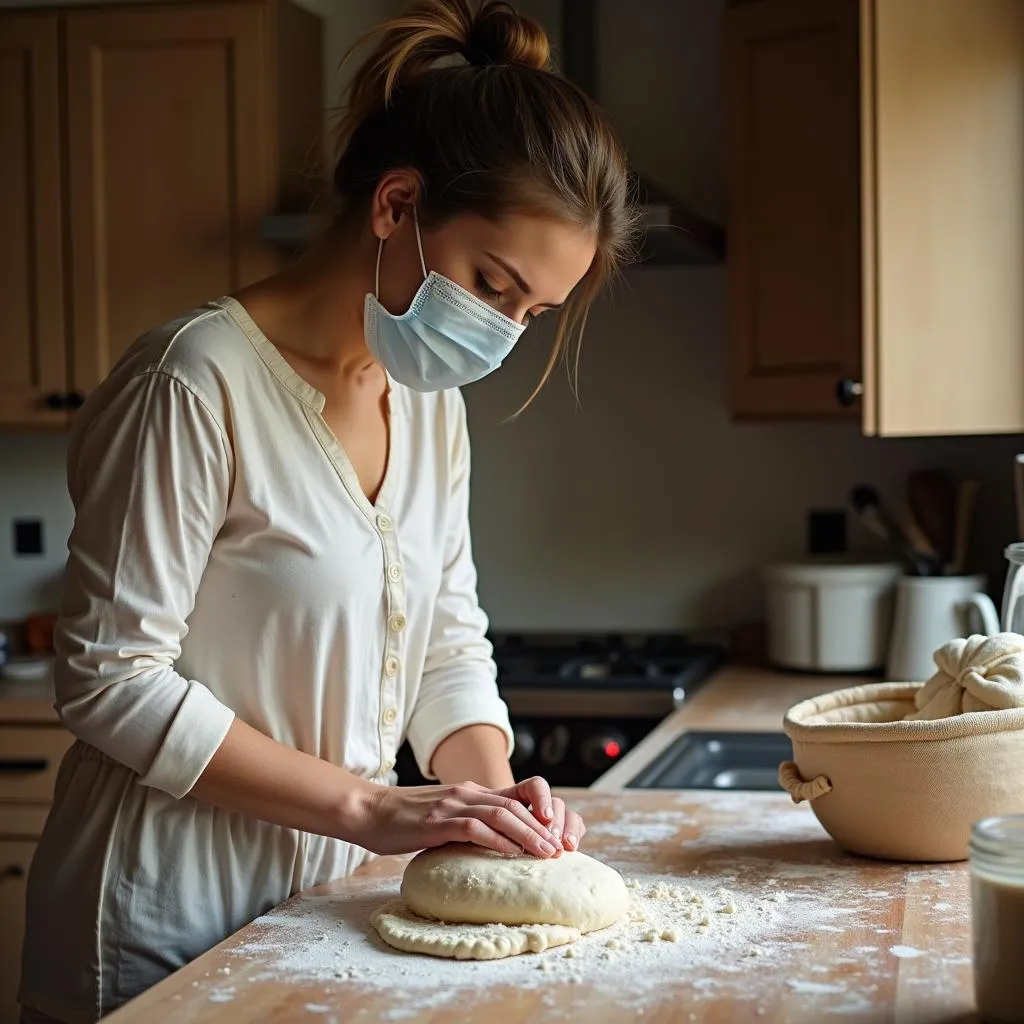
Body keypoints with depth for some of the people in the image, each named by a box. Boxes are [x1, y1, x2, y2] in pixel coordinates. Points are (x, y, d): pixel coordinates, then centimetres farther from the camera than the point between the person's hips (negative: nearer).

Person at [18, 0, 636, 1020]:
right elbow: (109, 677, -20)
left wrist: (493, 793, -9)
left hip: (330, 901, 7)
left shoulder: (432, 403, 5)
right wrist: (368, 806, -21)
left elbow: (449, 647, 10)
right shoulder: (202, 382, -19)